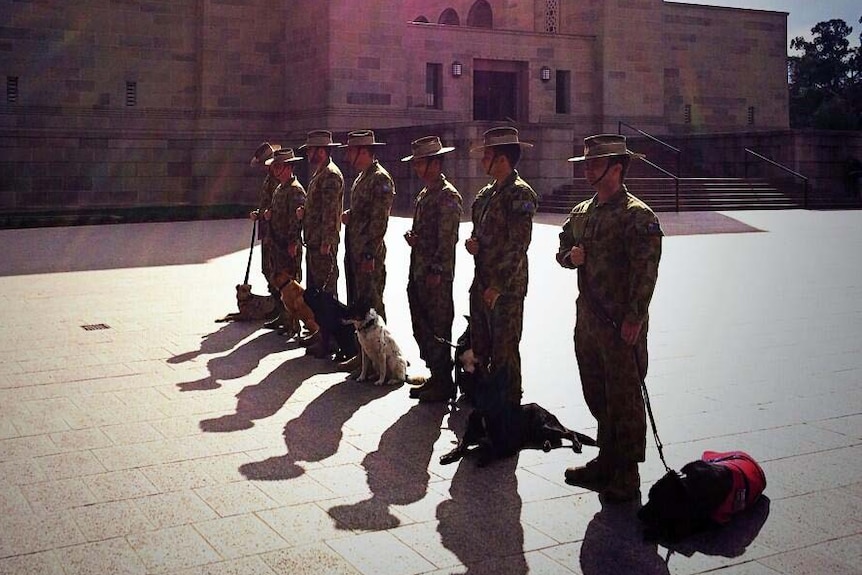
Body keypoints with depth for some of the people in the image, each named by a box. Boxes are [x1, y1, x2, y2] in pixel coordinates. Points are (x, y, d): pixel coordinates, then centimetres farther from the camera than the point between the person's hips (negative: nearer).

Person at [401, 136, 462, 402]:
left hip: (437, 277, -9)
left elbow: (447, 240, -17)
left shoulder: (448, 196, -12)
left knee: (438, 330, -1)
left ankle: (443, 385, 9)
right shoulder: (424, 195, 16)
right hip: (418, 273, 9)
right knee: (422, 328, 14)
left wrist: (436, 271, -19)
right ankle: (435, 378, 26)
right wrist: (411, 238, 4)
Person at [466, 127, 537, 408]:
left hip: (506, 287, -9)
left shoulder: (520, 194, -13)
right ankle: (480, 399, 29)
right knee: (479, 348, 16)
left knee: (504, 352, 0)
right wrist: (471, 242, 1)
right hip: (481, 283, 9)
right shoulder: (486, 193, 13)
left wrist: (498, 286, -20)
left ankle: (509, 405, 13)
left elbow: (519, 244, -18)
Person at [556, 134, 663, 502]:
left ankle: (626, 478, 10)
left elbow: (645, 272, -17)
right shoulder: (581, 213, 13)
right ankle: (606, 462, 31)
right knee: (597, 397, 17)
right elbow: (562, 249, 24)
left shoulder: (637, 216, -12)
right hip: (588, 319, 8)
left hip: (622, 324, -8)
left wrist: (634, 319, -22)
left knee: (624, 400, 0)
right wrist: (570, 256, 0)